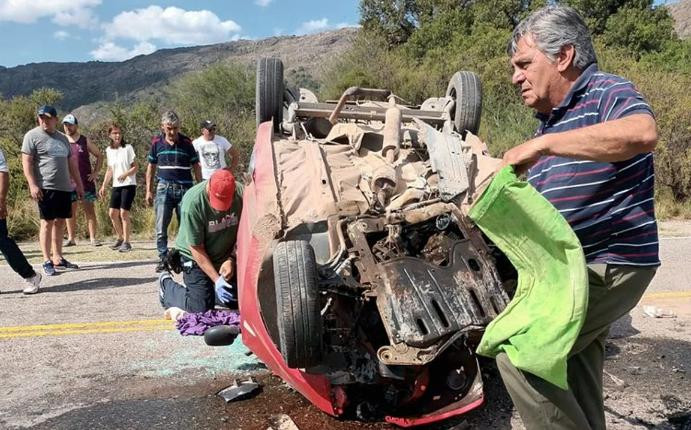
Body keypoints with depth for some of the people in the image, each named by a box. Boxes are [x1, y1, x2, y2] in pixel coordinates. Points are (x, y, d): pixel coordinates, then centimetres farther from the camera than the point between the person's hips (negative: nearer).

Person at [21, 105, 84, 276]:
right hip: (46, 187, -6)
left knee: (60, 222, 8)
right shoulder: (32, 136, 0)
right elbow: (26, 162, -6)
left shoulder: (63, 138, 18)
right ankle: (47, 261, -1)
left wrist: (79, 184, 18)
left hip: (65, 187, 6)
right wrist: (32, 185, -15)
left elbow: (71, 163, 22)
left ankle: (58, 258, 16)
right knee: (47, 222, -5)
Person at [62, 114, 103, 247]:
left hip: (86, 182, -2)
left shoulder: (85, 141, 3)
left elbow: (99, 156, 9)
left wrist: (96, 172, 0)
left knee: (89, 210, -2)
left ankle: (93, 238, -1)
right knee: (70, 211, 6)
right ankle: (71, 238, 13)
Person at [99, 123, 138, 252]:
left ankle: (126, 242, -2)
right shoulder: (109, 150, 10)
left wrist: (126, 174, -22)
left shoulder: (128, 148, -5)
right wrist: (103, 185, 11)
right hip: (116, 185, 5)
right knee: (112, 213, 3)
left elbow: (136, 167, -5)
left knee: (124, 213, -11)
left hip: (128, 185, -5)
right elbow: (109, 170, 16)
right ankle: (120, 238, 22)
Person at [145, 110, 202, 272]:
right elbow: (151, 166, 14)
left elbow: (196, 167, 6)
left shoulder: (186, 142, 0)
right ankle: (163, 259, 7)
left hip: (185, 189, -1)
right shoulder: (156, 142, 5)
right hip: (164, 188, 1)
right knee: (161, 228, -3)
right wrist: (148, 190, 10)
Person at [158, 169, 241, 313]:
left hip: (224, 257, 4)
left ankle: (210, 289, 33)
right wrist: (217, 280, -27)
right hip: (194, 257, -4)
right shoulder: (192, 202, -30)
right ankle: (167, 284, 18)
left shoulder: (241, 194, -19)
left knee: (236, 301, 5)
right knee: (202, 307, -8)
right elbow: (197, 248, -24)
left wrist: (231, 260, -20)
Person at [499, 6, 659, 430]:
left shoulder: (608, 92, -12)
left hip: (611, 265, -9)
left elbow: (643, 133, -37)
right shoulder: (550, 120, 14)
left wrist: (542, 144, -34)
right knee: (576, 378, 18)